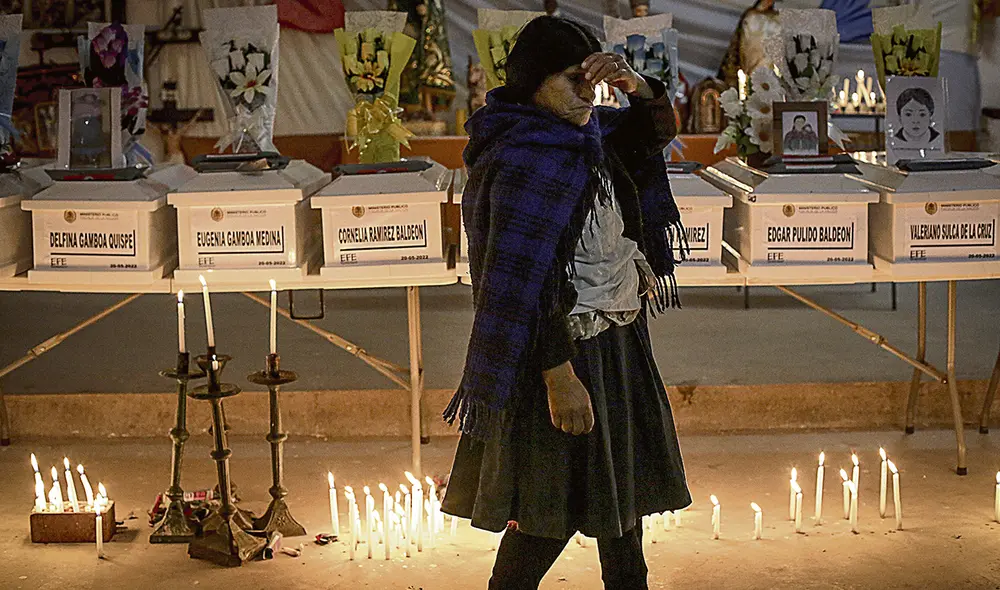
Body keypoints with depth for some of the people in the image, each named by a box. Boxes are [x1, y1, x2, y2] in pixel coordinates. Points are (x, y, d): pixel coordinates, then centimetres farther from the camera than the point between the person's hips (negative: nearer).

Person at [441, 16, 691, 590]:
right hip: (567, 348, -10)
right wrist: (559, 376, -28)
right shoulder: (523, 160, -23)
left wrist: (636, 84, -8)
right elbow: (520, 282, -27)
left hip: (616, 339, 10)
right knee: (554, 504, -1)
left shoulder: (584, 134, 4)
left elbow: (656, 131, 15)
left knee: (622, 484, 21)